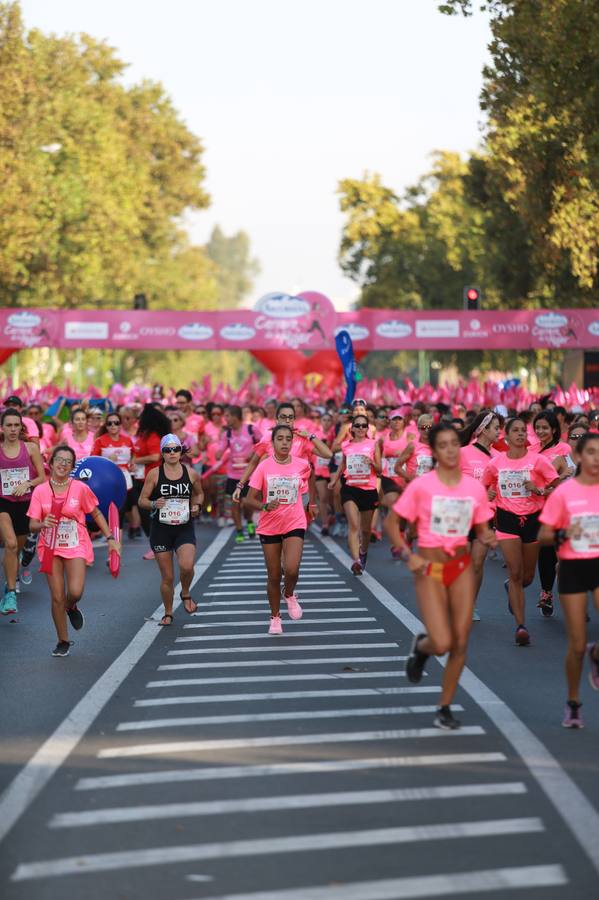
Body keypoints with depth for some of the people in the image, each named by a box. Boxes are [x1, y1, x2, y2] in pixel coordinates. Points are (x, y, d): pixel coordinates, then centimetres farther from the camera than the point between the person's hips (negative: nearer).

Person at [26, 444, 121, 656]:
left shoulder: (80, 488, -5)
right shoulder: (40, 491, -3)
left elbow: (96, 514, 7)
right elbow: (32, 525, -3)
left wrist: (110, 538, 2)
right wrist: (43, 524, -26)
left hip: (76, 547, -1)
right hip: (51, 548, 1)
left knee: (75, 592, -18)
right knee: (57, 597, -1)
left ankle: (71, 608, 21)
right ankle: (63, 642, 16)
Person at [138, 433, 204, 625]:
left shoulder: (191, 473, 1)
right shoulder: (154, 474, -4)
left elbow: (199, 493, 20)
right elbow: (142, 501, -1)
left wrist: (197, 506, 0)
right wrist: (154, 504, -21)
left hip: (185, 528, 1)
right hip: (160, 529, 0)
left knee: (187, 566, -23)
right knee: (167, 577, 3)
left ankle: (186, 594, 9)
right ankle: (168, 613, 24)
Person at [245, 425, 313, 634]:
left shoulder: (302, 465, -4)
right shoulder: (264, 467, -8)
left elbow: (311, 478, 21)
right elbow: (250, 499, -7)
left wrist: (313, 503, 23)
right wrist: (265, 506, -26)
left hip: (295, 524, 0)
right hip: (269, 527, 0)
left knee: (292, 569, -19)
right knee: (273, 576, 6)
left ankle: (289, 595, 15)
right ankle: (275, 618, 25)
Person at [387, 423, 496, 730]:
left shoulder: (475, 487, 1)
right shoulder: (421, 486, -10)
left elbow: (481, 530, 11)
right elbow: (393, 525, -4)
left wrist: (488, 538, -13)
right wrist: (408, 555, -18)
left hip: (462, 566, 4)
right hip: (430, 569, -4)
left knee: (460, 641, 2)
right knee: (442, 643, -13)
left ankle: (445, 708, 18)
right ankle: (421, 646, 25)